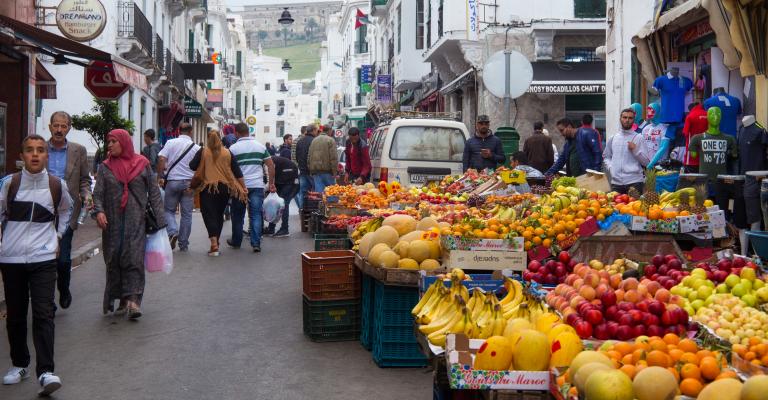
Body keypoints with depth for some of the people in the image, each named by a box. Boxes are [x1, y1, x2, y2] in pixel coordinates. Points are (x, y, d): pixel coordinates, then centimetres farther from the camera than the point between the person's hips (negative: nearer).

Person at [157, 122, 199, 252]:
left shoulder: (170, 143, -1)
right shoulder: (196, 148, 2)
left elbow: (161, 160, -9)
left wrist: (160, 177, -2)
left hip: (172, 181, -1)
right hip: (189, 183, 1)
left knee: (169, 210, 14)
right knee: (186, 213, 8)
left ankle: (173, 231, -12)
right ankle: (183, 244, 12)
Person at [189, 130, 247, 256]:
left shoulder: (203, 152, -5)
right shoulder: (227, 153, 2)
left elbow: (192, 166, -5)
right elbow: (237, 172, 2)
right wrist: (243, 188, 6)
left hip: (208, 188, -3)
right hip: (225, 188, 3)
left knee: (209, 215, -2)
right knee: (219, 215, 17)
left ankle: (214, 244, -18)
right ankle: (216, 242, 26)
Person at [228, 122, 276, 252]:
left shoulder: (233, 148, -1)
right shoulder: (260, 146, 7)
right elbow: (271, 165, 5)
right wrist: (271, 183, 10)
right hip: (257, 185, 1)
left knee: (238, 215, 13)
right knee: (256, 215, 1)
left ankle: (236, 242, 25)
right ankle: (256, 243, -6)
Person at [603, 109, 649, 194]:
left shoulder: (639, 138, 2)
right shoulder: (613, 138, 12)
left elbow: (646, 161, -1)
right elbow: (606, 156, 21)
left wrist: (635, 150, -13)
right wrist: (610, 167, 3)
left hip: (634, 181, -3)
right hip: (616, 182, 3)